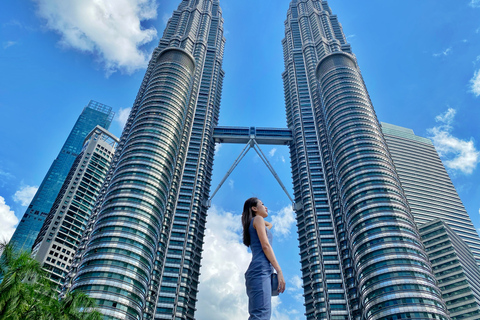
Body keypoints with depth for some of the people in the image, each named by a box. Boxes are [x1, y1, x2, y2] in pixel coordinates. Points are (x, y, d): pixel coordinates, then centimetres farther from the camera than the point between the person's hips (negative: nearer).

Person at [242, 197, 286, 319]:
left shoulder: (253, 224, 31)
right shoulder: (258, 219, 5)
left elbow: (270, 225, 56)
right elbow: (265, 245, -8)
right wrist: (279, 271, -12)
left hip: (257, 271, 9)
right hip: (261, 269, -9)